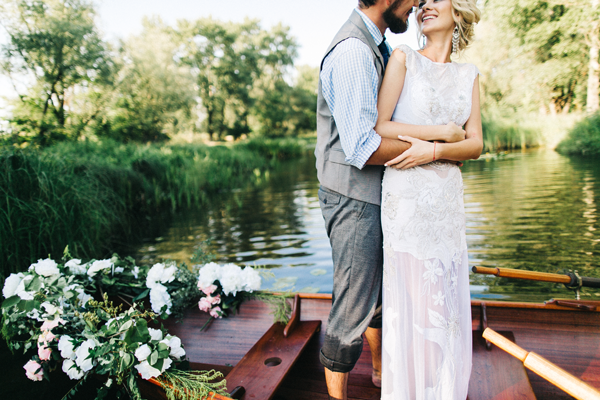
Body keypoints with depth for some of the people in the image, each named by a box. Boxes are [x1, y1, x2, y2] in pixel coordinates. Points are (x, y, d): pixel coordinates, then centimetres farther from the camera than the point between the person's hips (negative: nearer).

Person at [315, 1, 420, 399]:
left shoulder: (380, 47, 14)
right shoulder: (352, 52, -19)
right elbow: (362, 149, -27)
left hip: (377, 196, 10)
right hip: (354, 199, -10)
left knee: (383, 290, 23)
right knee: (353, 309, 1)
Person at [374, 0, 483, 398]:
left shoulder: (469, 75, 13)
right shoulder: (404, 58, 2)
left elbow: (476, 145, 5)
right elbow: (379, 127, -8)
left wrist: (433, 150, -15)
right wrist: (446, 132, -9)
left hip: (448, 197, 4)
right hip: (405, 194, -4)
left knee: (448, 294, 10)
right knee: (409, 292, 2)